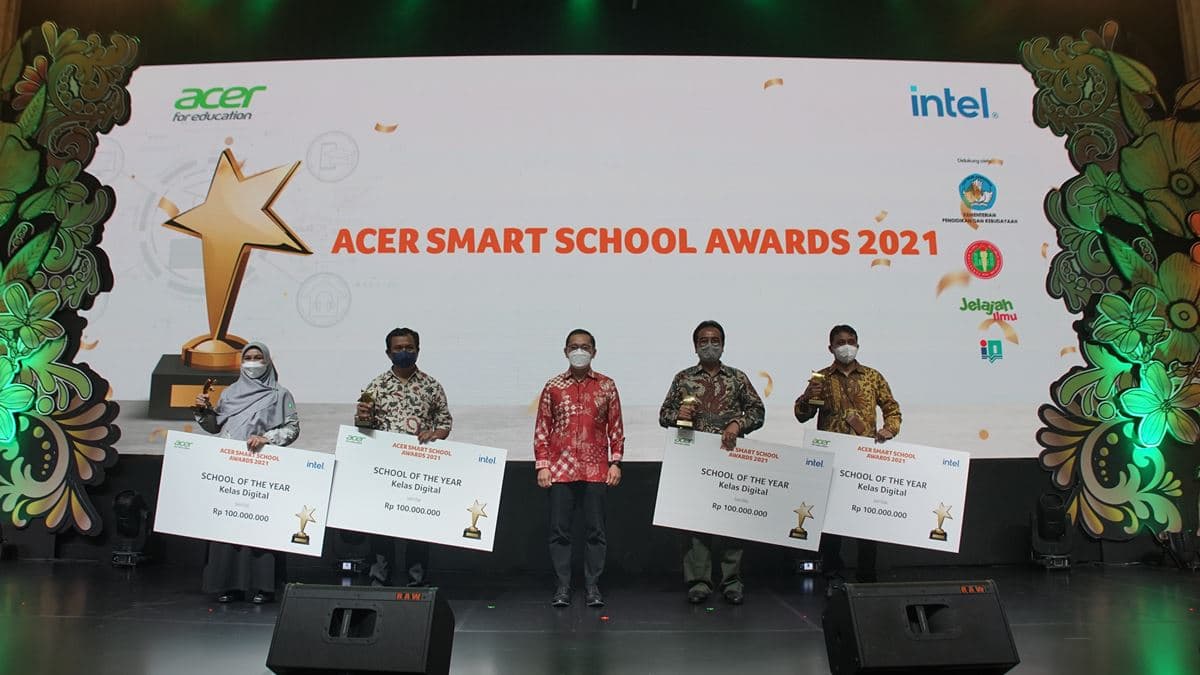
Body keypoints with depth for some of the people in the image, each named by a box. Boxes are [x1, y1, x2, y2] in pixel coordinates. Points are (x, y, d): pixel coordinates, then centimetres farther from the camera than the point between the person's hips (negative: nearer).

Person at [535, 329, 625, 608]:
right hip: (560, 469, 0)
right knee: (559, 531, 4)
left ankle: (592, 586, 15)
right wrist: (542, 465, 0)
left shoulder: (606, 385, 7)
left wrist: (615, 462, 1)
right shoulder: (553, 386, 7)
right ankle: (562, 587, 14)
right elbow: (542, 429, 6)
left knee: (596, 530, 4)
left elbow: (616, 427, 8)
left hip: (596, 470, 0)